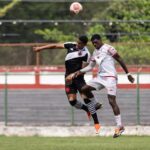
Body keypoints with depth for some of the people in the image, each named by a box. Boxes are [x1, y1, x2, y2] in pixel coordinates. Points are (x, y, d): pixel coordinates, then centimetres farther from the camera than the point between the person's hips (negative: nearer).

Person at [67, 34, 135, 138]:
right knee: (84, 89, 4)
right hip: (100, 77, 8)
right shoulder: (95, 53, 15)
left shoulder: (108, 49, -9)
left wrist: (128, 74, -8)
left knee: (112, 101, -15)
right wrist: (78, 72, 10)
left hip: (110, 77, -8)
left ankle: (120, 126, -14)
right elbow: (90, 67, 22)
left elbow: (120, 60, -7)